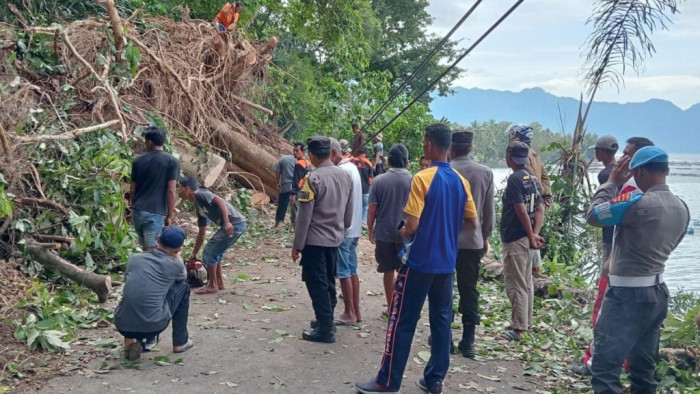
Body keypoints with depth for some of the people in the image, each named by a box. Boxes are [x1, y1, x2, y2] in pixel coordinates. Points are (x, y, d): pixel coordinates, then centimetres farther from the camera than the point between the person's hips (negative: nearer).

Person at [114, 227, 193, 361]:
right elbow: (182, 276, 26)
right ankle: (180, 342, 23)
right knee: (183, 287, 19)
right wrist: (175, 255, 37)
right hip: (153, 326, -4)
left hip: (123, 326, 4)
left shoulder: (134, 258, 9)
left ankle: (130, 340, 15)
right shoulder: (174, 265, 1)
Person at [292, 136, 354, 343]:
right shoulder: (345, 176, 3)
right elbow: (349, 210, 10)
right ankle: (326, 321, 25)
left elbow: (305, 216, -15)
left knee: (317, 284, 0)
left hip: (315, 240, -7)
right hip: (335, 238, 7)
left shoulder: (314, 178, -17)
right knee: (328, 282, 17)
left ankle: (325, 329, 2)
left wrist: (298, 245, -9)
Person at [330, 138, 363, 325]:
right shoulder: (352, 167, 13)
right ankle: (356, 311, 17)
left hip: (342, 228, -10)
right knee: (352, 270, 12)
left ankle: (349, 313, 3)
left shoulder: (342, 171, -17)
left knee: (343, 272, -3)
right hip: (354, 227, 10)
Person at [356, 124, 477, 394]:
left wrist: (403, 232, 2)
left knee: (402, 321, 2)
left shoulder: (422, 178, -15)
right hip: (446, 263, 6)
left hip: (420, 262, -6)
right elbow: (472, 223, 10)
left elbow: (412, 225, -19)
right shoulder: (461, 181, 4)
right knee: (442, 320, 13)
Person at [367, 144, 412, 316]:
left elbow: (372, 210, -5)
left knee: (389, 271, 12)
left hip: (384, 233, 1)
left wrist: (370, 230, 8)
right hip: (406, 234, -1)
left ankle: (390, 307, 21)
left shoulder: (379, 181, -6)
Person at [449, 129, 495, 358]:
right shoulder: (486, 173, -1)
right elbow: (489, 211, 4)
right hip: (472, 241, 2)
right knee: (469, 291, 8)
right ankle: (468, 342, 10)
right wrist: (485, 237, 15)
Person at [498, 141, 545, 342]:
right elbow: (539, 209, 7)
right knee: (526, 282, 16)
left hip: (515, 239, -9)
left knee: (515, 284, -5)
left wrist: (531, 236, -15)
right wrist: (535, 234, -2)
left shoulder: (515, 179, -16)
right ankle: (526, 323, 26)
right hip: (526, 238, 9)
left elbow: (521, 211, -21)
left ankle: (519, 328, -2)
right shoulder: (532, 178, 11)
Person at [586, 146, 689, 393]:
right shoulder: (682, 208, 7)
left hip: (628, 294, -9)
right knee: (643, 369, 17)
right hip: (658, 293, 9)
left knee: (605, 368, -6)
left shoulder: (638, 203, -20)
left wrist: (612, 183, -1)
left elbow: (593, 215, -12)